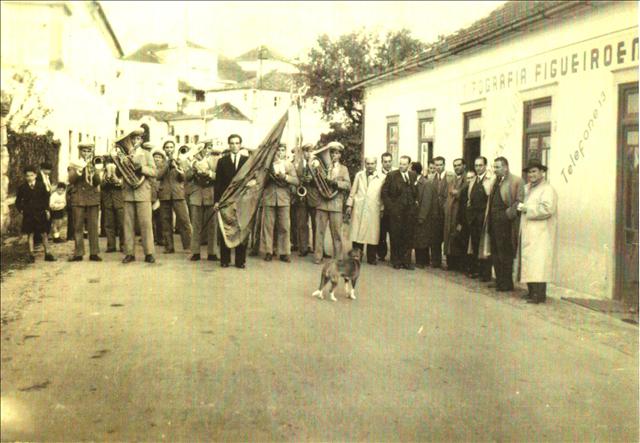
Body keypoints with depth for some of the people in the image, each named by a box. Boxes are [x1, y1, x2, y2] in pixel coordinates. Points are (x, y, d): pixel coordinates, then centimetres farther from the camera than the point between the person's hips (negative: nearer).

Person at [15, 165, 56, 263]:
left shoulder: (41, 186, 4)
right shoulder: (22, 188, 3)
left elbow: (46, 199, 8)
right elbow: (18, 202, 11)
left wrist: (47, 210, -1)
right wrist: (21, 210, -1)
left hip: (40, 214, 0)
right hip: (28, 215, 0)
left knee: (44, 234, 2)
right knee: (30, 234, 3)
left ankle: (47, 254, 8)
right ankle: (31, 255, 8)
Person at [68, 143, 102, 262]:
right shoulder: (76, 165, 9)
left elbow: (98, 182, -1)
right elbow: (71, 179, -6)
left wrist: (93, 171, -16)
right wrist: (80, 169, -18)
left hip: (93, 199, 1)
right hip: (79, 200, 0)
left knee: (93, 227, -2)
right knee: (78, 227, -1)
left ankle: (94, 253, 0)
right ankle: (78, 253, 2)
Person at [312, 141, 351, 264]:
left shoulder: (343, 169, 12)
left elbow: (348, 185, -1)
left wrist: (335, 182, -17)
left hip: (336, 204, -1)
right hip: (322, 202, 1)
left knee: (337, 232, -1)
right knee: (319, 231, 0)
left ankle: (338, 258, 5)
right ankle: (318, 256, 5)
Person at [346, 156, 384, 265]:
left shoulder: (381, 177, 2)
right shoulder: (359, 175, 10)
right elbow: (353, 192, 12)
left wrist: (382, 210, 2)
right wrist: (349, 206, 7)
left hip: (373, 210, -1)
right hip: (358, 209, 2)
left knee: (372, 234, 0)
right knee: (357, 233, 2)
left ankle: (371, 258, 10)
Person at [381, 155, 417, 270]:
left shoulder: (413, 175, 10)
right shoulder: (391, 175, 0)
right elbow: (384, 192, 0)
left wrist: (414, 202, 5)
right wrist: (390, 206, -6)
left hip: (410, 212, 3)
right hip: (396, 212, -3)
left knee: (408, 237, 4)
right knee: (396, 237, 2)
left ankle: (406, 261, 11)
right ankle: (396, 261, 12)